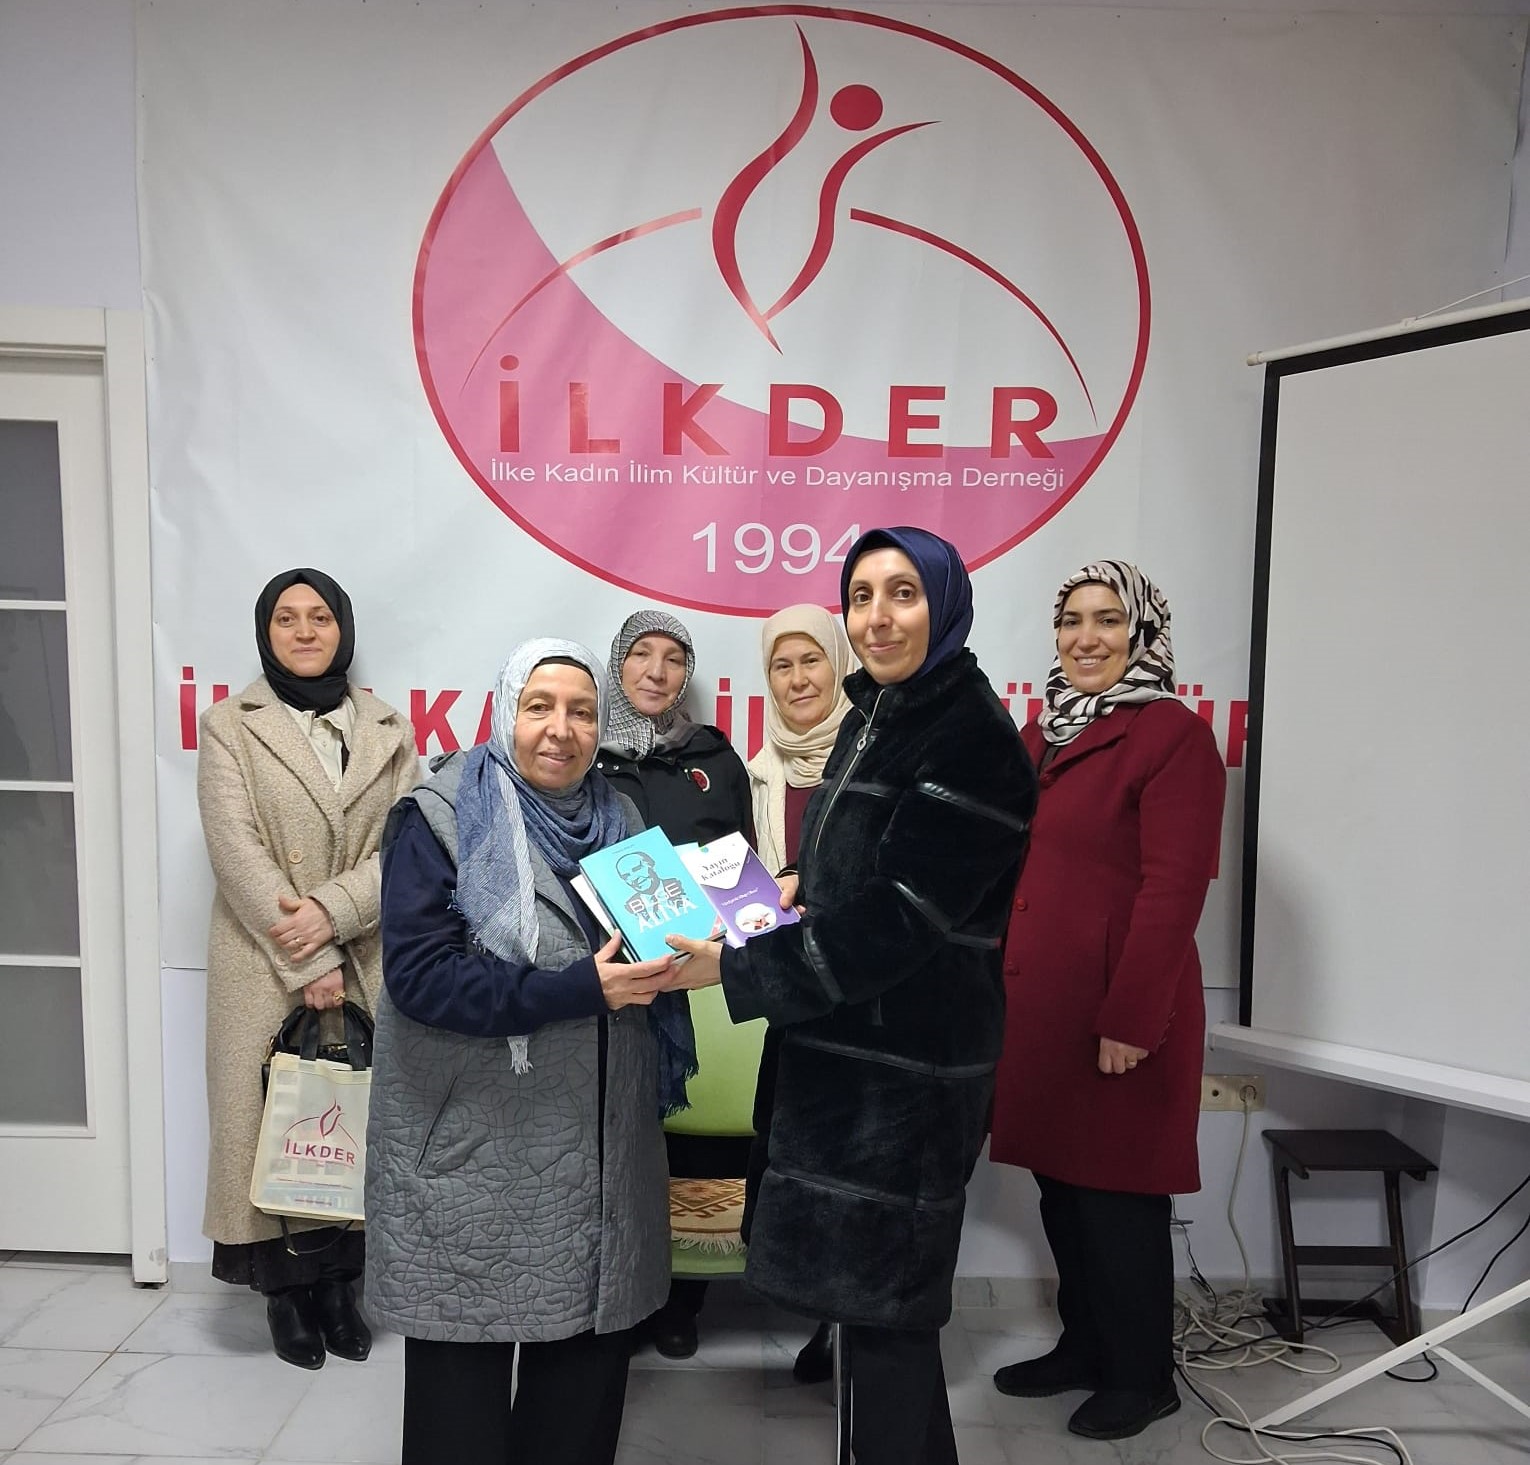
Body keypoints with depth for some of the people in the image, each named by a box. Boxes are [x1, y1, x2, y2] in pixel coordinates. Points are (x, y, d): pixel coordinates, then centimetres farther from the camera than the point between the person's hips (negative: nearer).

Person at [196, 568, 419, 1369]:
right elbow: (238, 856, -8)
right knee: (272, 1115, 3)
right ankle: (285, 1292, 19)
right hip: (266, 965, -2)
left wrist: (332, 911, -17)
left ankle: (338, 1283, 21)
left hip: (366, 962, 2)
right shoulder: (229, 725, 2)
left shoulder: (388, 730, 8)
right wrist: (307, 963, -13)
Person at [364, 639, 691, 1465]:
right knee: (466, 1361, 8)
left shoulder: (618, 820, 10)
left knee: (590, 1343, 12)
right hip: (474, 1146, -4)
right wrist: (581, 989, -25)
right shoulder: (440, 818, -7)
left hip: (599, 1142, 5)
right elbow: (421, 974, -18)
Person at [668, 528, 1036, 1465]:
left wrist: (734, 968, -21)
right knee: (867, 1287, 19)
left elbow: (896, 919, -22)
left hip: (910, 1063, -9)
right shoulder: (875, 716, 11)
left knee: (884, 1301, 4)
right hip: (846, 1044, 9)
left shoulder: (971, 735, -17)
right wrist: (794, 894, 3)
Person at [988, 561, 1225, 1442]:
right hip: (1036, 1002, 7)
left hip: (1119, 1012, -7)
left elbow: (1173, 888, -17)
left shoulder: (1173, 735, -12)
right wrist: (995, 980, 15)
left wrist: (1131, 1019, -19)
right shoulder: (1045, 730, 12)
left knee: (1118, 1195, 7)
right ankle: (1084, 1347, 37)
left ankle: (1144, 1377, 28)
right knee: (1061, 1183, 17)